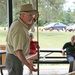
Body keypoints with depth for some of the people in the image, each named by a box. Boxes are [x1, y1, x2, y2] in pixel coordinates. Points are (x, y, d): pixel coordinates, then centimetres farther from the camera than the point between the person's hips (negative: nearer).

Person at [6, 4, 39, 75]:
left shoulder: (17, 23, 3)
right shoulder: (19, 29, -28)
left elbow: (26, 29, 28)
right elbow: (18, 51, -34)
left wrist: (34, 19, 19)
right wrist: (28, 65, -43)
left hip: (14, 58, 10)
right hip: (15, 60, -10)